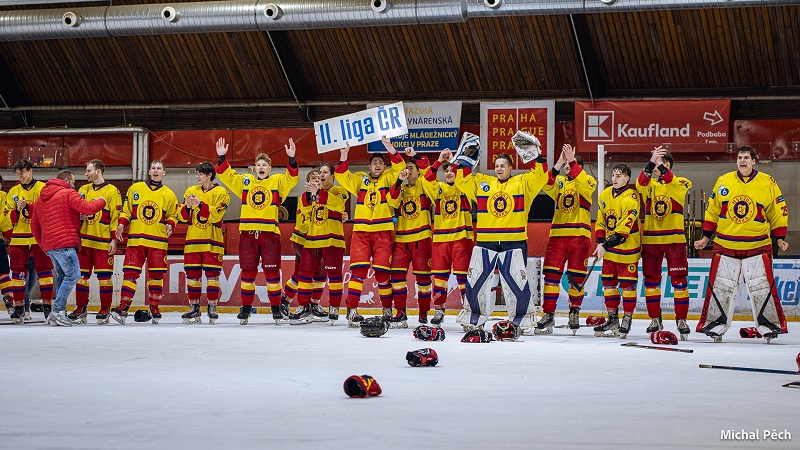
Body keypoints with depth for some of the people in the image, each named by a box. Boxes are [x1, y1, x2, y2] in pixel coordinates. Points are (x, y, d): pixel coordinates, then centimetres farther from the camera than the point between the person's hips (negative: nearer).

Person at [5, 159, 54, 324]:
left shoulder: (43, 188, 1)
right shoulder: (13, 192, 12)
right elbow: (9, 217, 10)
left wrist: (28, 207, -18)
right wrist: (17, 210, -11)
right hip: (19, 238, 3)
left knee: (44, 270, -4)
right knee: (18, 271, 2)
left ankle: (47, 305, 4)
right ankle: (19, 307, 9)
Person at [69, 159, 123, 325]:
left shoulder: (112, 191, -3)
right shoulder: (84, 190, 14)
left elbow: (115, 216, -6)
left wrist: (114, 239, -11)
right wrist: (78, 216, -1)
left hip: (103, 242, -5)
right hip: (85, 240, 5)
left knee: (104, 275, -3)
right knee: (82, 274, 6)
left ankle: (105, 310, 6)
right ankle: (80, 308, 13)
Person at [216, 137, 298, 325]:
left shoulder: (278, 182, 7)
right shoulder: (244, 181, 13)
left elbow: (292, 177, -9)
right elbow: (226, 175, 8)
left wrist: (291, 159, -23)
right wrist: (222, 158, -6)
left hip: (270, 233, -2)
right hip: (247, 233, 2)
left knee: (272, 272, -1)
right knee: (248, 272, 5)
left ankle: (276, 308, 6)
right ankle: (246, 307, 14)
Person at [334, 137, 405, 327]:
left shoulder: (388, 178, 10)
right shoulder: (360, 180, 13)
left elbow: (400, 167, -4)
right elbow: (342, 175, 4)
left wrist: (390, 148, -14)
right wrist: (344, 156, -9)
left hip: (383, 232, -1)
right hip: (361, 231, 1)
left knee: (382, 271, -2)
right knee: (358, 269, -9)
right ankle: (352, 309, -10)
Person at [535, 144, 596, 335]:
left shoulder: (588, 181, 5)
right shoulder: (559, 181, 14)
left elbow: (582, 183, -19)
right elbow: (547, 186, -8)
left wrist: (572, 161, -27)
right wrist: (558, 164, -20)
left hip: (579, 235, -3)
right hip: (558, 233, 3)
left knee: (577, 277, 2)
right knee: (551, 274, -5)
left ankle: (574, 311, 19)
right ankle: (548, 315, -3)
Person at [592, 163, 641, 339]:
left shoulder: (631, 198, -18)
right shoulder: (605, 195, 4)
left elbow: (623, 228, -23)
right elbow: (600, 221, 11)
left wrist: (605, 245, -28)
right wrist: (600, 242, -3)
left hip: (627, 247, -7)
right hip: (609, 248, 7)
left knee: (627, 284, -2)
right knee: (608, 282, 9)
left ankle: (627, 320, 8)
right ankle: (612, 319, 17)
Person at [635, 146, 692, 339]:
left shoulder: (680, 183, 2)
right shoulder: (649, 183, 9)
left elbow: (672, 184, -22)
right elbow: (641, 183, -15)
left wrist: (660, 165, -34)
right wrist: (651, 163, -32)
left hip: (674, 238, -3)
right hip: (651, 239, 3)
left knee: (679, 279, -3)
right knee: (651, 279, 5)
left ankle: (681, 320, 3)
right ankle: (655, 319, 14)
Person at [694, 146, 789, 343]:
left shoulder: (768, 183, 1)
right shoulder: (723, 181, 5)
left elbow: (778, 212, 7)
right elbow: (712, 211, 11)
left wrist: (780, 238, 0)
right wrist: (706, 237, 9)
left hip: (757, 245, -1)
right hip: (725, 244, 1)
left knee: (762, 286, -3)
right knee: (720, 285, 0)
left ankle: (769, 324, 8)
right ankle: (716, 325, 10)